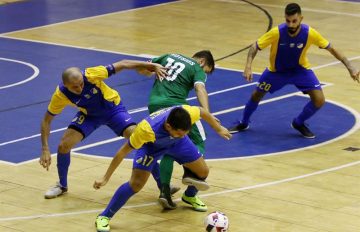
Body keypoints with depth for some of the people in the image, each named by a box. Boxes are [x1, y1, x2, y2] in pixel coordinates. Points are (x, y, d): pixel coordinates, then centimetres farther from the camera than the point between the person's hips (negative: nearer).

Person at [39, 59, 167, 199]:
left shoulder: (91, 75, -36)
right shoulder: (60, 95, -30)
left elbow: (123, 64, -28)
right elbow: (46, 120, -18)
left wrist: (153, 66, -29)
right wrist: (45, 149, -26)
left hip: (113, 108, -2)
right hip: (89, 114, 2)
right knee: (64, 146, -14)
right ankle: (62, 185, 13)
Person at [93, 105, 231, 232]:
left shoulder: (187, 113, -39)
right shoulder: (146, 129, -46)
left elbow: (203, 112, -12)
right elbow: (123, 151, -32)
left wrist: (219, 129, 5)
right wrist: (105, 178, -27)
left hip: (176, 143, 4)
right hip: (150, 144, -4)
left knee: (203, 172, 4)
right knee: (136, 183, -18)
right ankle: (104, 217, -4)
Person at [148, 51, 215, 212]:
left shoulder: (169, 56, 24)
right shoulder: (197, 69, 7)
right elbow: (200, 88, -14)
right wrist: (207, 113, -26)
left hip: (154, 104, 6)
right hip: (175, 105, -6)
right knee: (199, 143, 8)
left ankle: (165, 191, 5)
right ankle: (190, 194, -2)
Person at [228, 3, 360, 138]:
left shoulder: (310, 33, -29)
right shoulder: (277, 32, -32)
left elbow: (330, 48, -16)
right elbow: (255, 47, -21)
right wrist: (248, 67, -36)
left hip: (300, 69, 0)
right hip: (277, 70, 0)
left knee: (319, 100, -13)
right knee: (256, 95, 8)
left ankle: (299, 123, 16)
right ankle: (243, 123, 38)